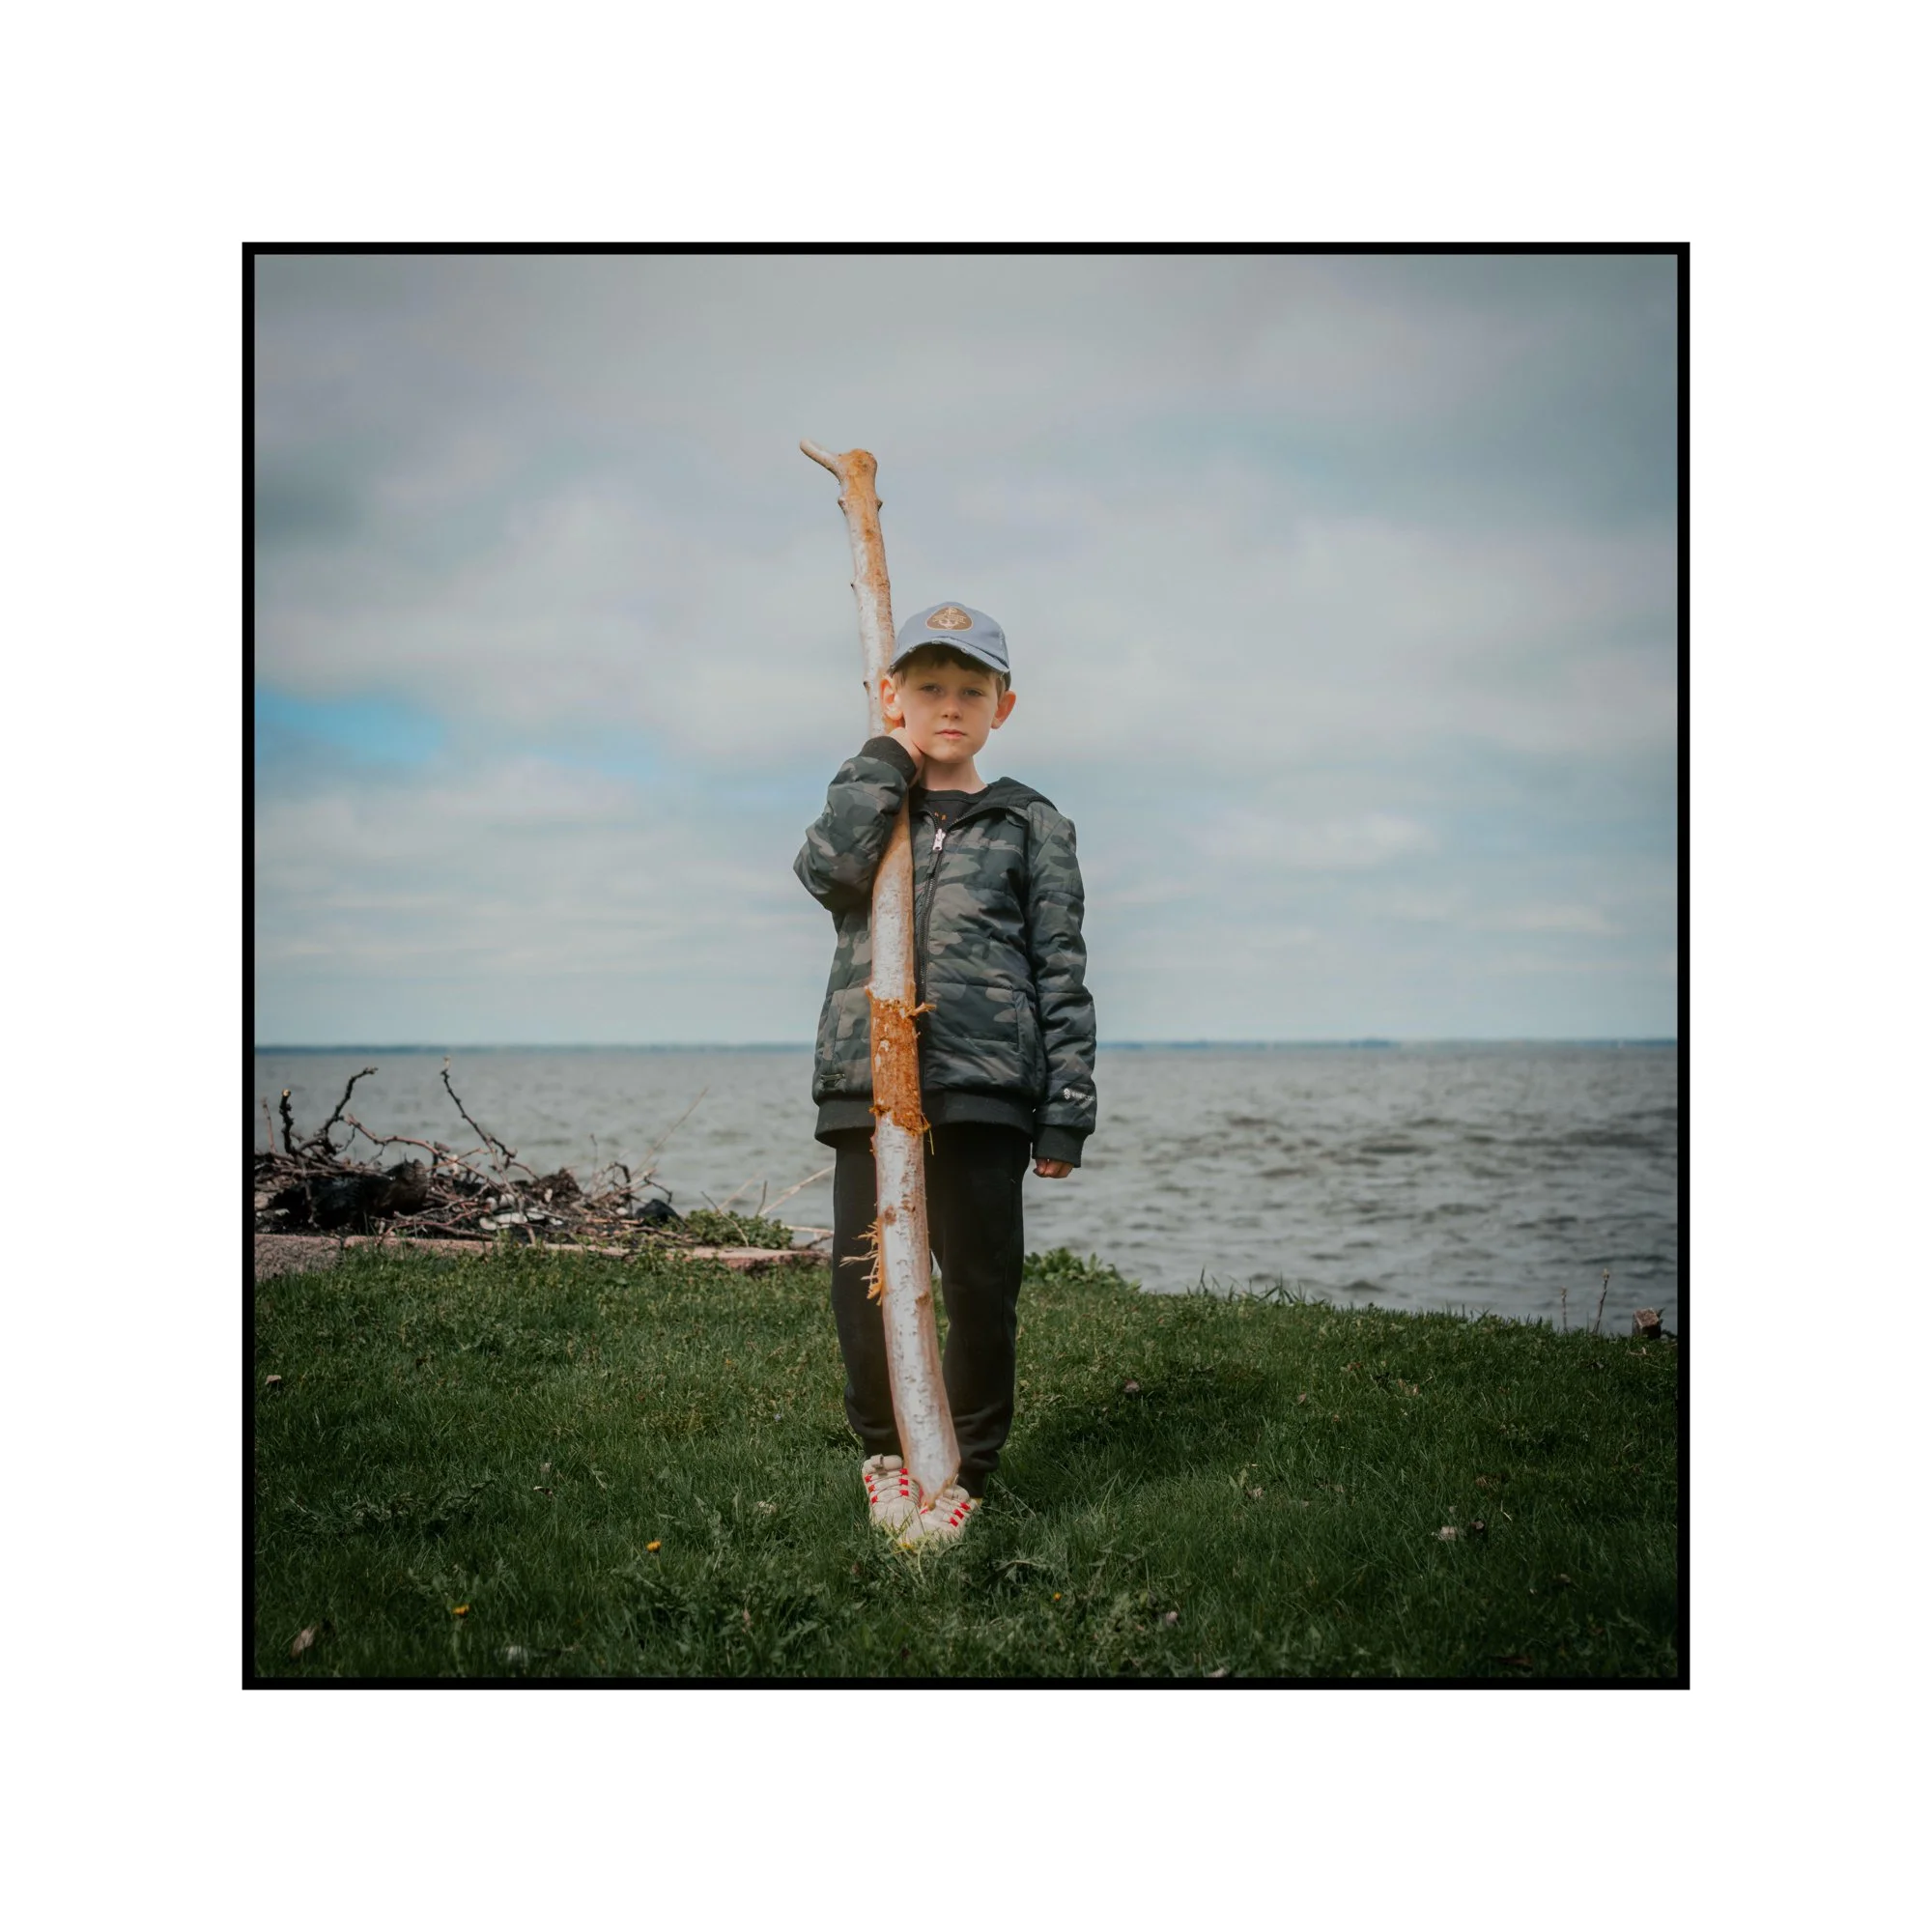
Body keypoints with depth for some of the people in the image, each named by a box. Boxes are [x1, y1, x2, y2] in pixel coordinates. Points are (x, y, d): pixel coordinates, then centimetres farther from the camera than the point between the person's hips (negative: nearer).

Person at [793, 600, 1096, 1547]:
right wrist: (891, 751, -1)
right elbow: (826, 868, -10)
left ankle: (965, 1466, 19)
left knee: (981, 1287, 2)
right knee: (862, 1283, 3)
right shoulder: (866, 810, 16)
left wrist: (1066, 1111, 0)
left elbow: (1062, 973, 7)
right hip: (866, 1080, 2)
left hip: (984, 1087, -1)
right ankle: (884, 1447, 26)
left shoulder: (1030, 825, 11)